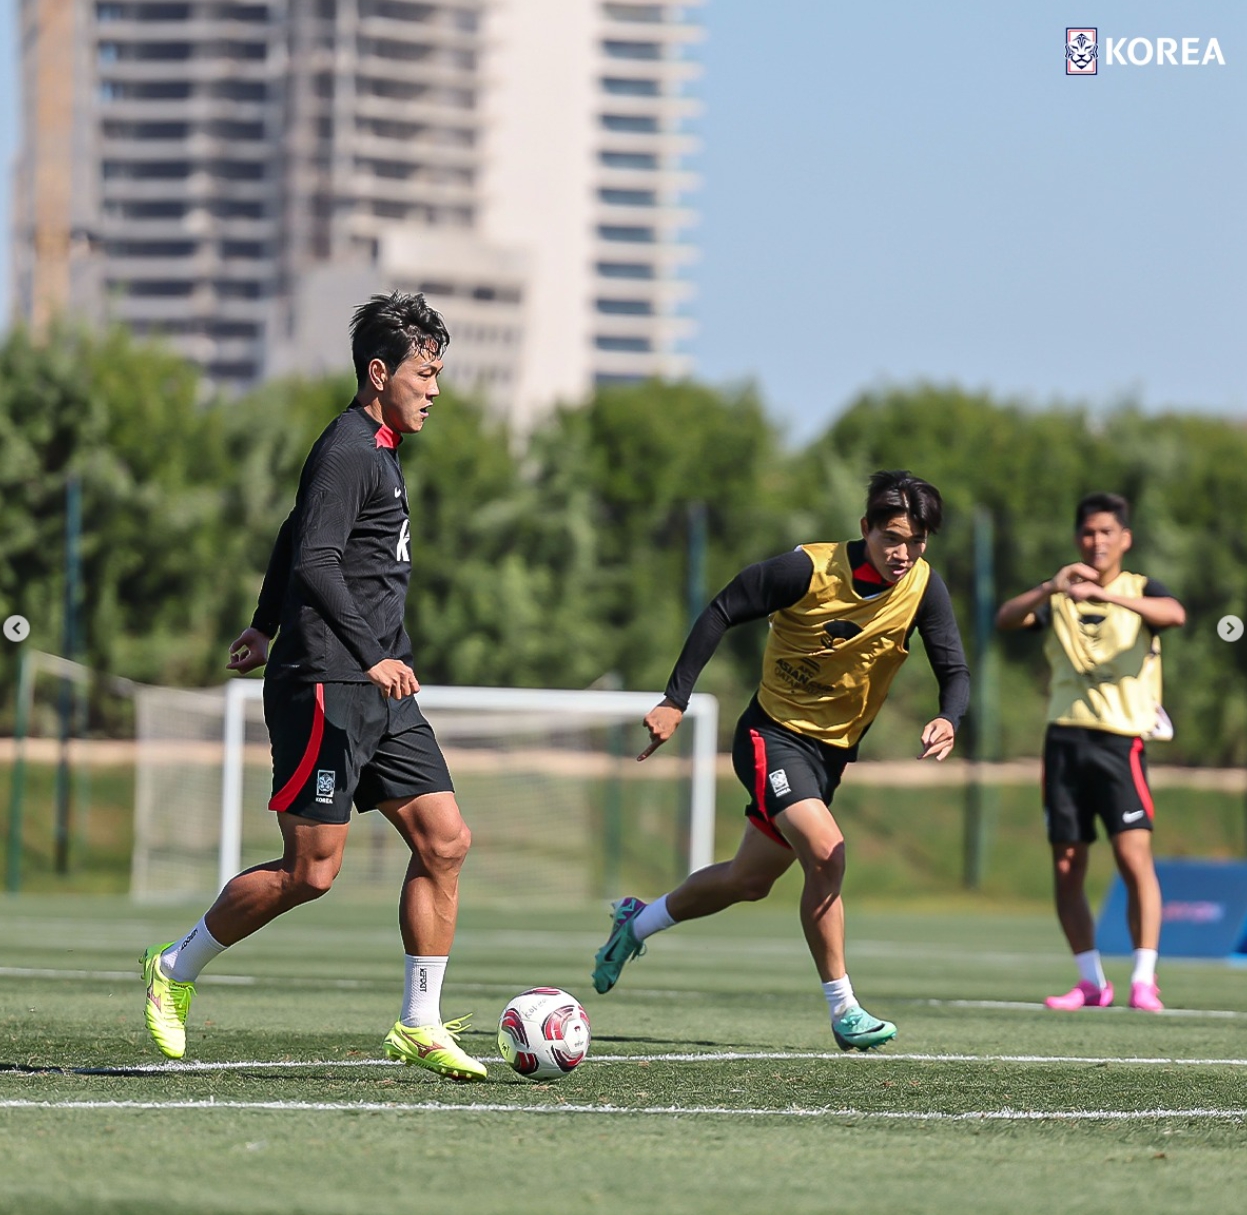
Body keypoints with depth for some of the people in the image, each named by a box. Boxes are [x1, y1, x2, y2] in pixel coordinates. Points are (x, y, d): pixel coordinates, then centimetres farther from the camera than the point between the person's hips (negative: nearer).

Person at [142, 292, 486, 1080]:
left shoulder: (379, 450, 18)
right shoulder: (348, 450, -12)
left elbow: (295, 535, 32)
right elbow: (314, 562, -24)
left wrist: (265, 626, 43)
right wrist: (371, 656, -32)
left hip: (382, 692, 10)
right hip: (327, 688, -10)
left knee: (445, 841, 0)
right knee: (312, 871, -7)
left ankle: (421, 1024, 4)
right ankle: (177, 970, 12)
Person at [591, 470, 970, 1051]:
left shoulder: (924, 587, -11)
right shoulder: (810, 569, -22)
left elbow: (954, 670, -10)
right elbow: (722, 612, -13)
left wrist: (948, 720, -33)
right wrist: (675, 702, -15)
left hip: (833, 750, 6)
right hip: (775, 735, -6)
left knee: (750, 880, 16)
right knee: (825, 851, -26)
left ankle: (637, 923, 41)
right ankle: (843, 1008, -17)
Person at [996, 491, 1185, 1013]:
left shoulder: (1140, 591, 4)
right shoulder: (1058, 596, 13)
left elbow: (1175, 614, -19)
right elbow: (1005, 618, -5)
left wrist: (1105, 595, -32)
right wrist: (1049, 589, -24)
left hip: (1122, 739, -3)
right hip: (1065, 736, 3)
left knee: (1134, 855, -15)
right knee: (1066, 868, 3)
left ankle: (1144, 980, -14)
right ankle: (1091, 981, 13)